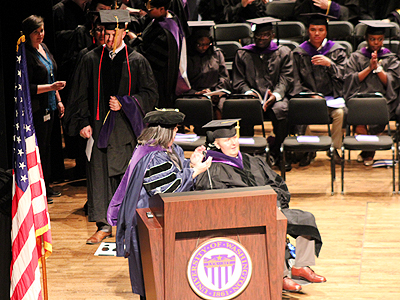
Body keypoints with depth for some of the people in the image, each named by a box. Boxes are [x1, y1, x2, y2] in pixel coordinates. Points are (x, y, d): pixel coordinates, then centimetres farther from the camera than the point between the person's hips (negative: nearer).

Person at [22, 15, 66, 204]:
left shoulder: (43, 48, 11)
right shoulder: (26, 54, -16)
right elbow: (27, 87, -19)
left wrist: (58, 101, 19)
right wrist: (50, 87, -24)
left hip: (49, 106, 9)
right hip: (36, 109, -9)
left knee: (46, 146, 15)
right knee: (39, 147, -3)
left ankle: (46, 186, 24)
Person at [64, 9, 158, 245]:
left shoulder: (137, 61, 3)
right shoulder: (92, 60, 7)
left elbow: (150, 93, 2)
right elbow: (80, 95, 8)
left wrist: (124, 104, -11)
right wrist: (83, 122, -2)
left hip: (127, 127, -1)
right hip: (99, 126, 1)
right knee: (99, 174, -1)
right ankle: (104, 225, 6)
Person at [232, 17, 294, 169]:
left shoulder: (283, 53, 11)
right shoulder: (242, 54, 14)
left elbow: (285, 80, 2)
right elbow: (238, 82, 9)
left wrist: (275, 95, -18)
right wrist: (249, 92, -13)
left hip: (275, 98, 0)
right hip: (252, 98, 0)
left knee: (280, 110, -36)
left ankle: (275, 153, -17)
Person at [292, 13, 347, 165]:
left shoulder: (337, 51, 9)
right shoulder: (299, 53, 9)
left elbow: (342, 76, 0)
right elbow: (297, 81, 5)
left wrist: (329, 64, -18)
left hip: (331, 96, 0)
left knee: (340, 113, -31)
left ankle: (335, 149, -11)